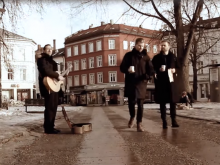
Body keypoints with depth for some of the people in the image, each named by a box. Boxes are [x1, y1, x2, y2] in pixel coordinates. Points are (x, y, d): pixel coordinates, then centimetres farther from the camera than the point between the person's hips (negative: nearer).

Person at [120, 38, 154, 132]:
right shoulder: (129, 55, 5)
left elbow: (151, 69, 4)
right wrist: (127, 69, -18)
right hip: (130, 83, 0)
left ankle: (139, 123, 7)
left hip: (141, 83, 0)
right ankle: (132, 117, 32)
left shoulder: (146, 57, 6)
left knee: (140, 103, 0)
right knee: (131, 101, 4)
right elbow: (122, 67, 4)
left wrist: (147, 76, -17)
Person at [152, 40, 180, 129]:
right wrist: (159, 70, -13)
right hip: (161, 82, -1)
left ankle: (173, 121, 9)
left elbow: (178, 67, 15)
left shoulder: (173, 57, 12)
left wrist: (175, 70, -6)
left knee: (173, 102, 2)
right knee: (162, 102, -1)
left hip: (171, 81, 2)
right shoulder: (156, 57, 7)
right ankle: (164, 122, 3)